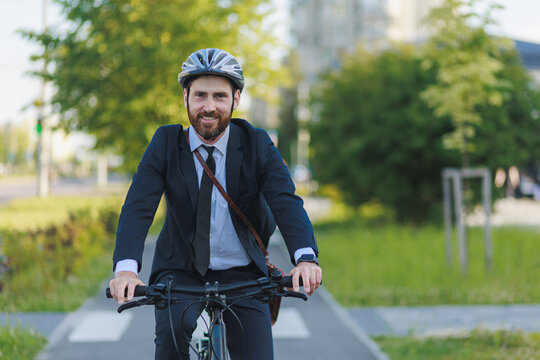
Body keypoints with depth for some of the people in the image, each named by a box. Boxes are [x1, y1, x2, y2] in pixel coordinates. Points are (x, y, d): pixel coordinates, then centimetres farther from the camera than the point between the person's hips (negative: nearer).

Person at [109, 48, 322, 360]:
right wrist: (126, 267, -36)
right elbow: (138, 206, -17)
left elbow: (286, 201, -20)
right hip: (180, 271, -1)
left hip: (242, 274, 1)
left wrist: (305, 256, -40)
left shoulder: (257, 144, -7)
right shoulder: (166, 143, -7)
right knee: (171, 328, -31)